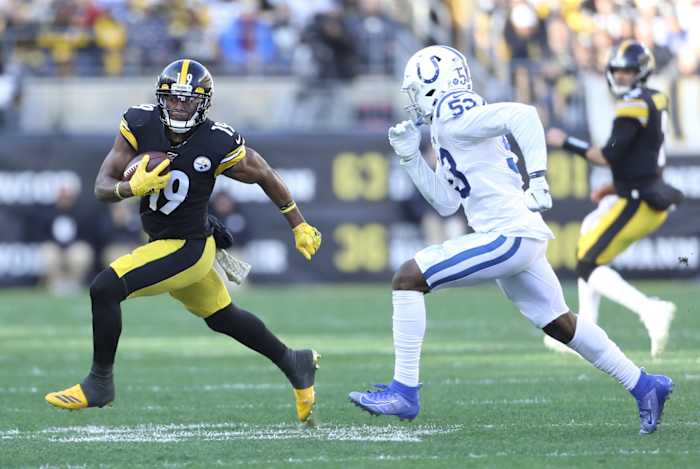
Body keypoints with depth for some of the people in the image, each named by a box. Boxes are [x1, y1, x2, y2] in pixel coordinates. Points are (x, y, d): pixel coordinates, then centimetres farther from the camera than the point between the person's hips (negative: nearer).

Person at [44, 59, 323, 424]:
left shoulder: (218, 144, -22)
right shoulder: (141, 125, -11)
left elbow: (265, 176, -4)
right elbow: (103, 186, -11)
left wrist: (300, 227, 6)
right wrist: (132, 188, -34)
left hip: (188, 248, -6)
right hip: (161, 242, 6)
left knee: (105, 288, -19)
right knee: (223, 317, 24)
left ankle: (100, 382, -3)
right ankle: (294, 364, 44)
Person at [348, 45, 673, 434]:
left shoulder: (455, 117, -9)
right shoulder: (449, 127, 21)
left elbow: (522, 115, -23)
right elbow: (446, 203, 24)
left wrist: (537, 178, -27)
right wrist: (410, 157, 20)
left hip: (507, 235, -10)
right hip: (518, 238, 10)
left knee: (408, 278, -10)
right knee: (559, 324, 20)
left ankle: (404, 391, -11)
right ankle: (644, 386, 25)